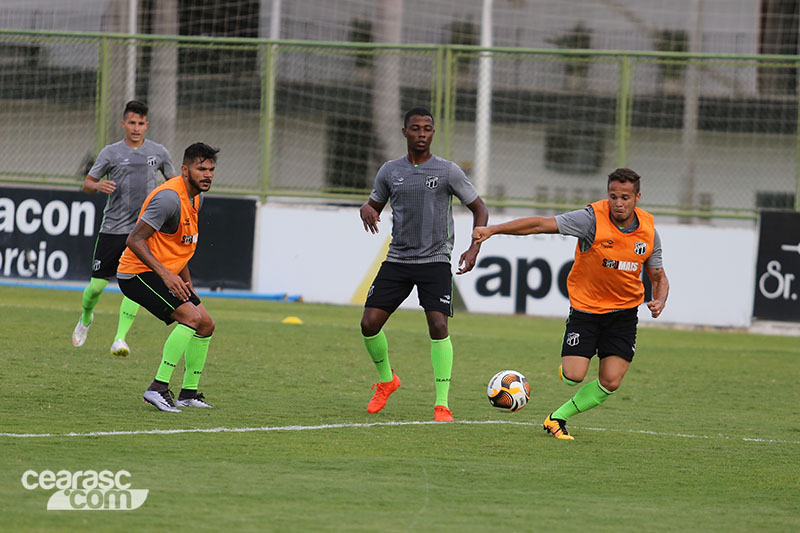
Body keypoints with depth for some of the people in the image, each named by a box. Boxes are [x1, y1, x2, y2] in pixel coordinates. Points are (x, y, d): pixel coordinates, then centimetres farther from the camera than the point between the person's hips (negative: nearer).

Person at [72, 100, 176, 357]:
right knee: (97, 285, 1)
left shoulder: (158, 152, 8)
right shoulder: (111, 152, 3)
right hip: (112, 227, 0)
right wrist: (98, 186, -15)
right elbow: (87, 184, 7)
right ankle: (86, 318, 32)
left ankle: (120, 339, -15)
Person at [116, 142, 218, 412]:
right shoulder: (169, 197, -22)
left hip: (168, 274, 10)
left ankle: (189, 393, 19)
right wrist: (165, 274, -32)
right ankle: (158, 388, -24)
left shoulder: (196, 197, 9)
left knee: (206, 324, 9)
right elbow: (135, 240, -26)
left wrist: (186, 280, 20)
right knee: (192, 317, -24)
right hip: (138, 272, -10)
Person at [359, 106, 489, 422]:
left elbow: (479, 209, 4)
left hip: (435, 262, -3)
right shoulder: (390, 171, 7)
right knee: (370, 323, -5)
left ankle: (442, 404, -12)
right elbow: (374, 204, 20)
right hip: (397, 260, 3)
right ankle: (386, 380, 23)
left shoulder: (448, 171, -2)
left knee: (438, 325, -18)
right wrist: (366, 210, -6)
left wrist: (474, 249, -10)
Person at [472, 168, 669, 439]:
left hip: (624, 313, 3)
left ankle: (558, 417, 13)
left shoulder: (648, 230, -7)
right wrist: (493, 229, -25)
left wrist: (659, 302, -15)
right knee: (572, 377, -14)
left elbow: (659, 277, 7)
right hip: (585, 308, -3)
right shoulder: (592, 219, -19)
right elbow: (540, 224, -18)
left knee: (610, 383, -8)